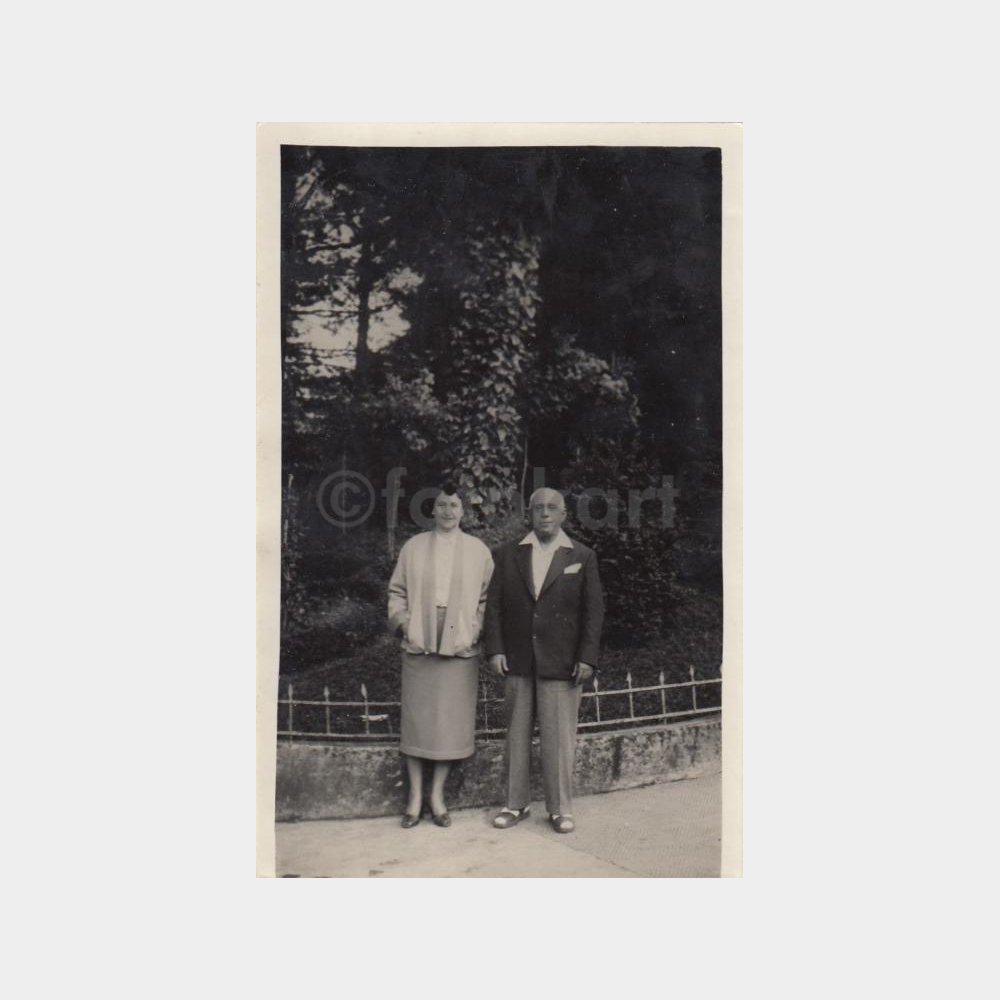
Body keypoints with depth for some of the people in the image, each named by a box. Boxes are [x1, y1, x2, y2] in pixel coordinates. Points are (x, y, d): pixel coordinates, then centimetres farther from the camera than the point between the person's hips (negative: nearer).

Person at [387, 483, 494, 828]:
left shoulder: (478, 550, 7)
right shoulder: (413, 547, 8)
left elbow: (487, 599, 7)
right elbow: (397, 591, 10)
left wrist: (473, 632, -5)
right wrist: (404, 624, -3)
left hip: (459, 648, 0)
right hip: (419, 646, 0)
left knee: (451, 721, 4)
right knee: (416, 719, 4)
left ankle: (437, 795, 18)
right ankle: (415, 796, 16)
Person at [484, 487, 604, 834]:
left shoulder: (582, 557, 4)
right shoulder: (509, 554, 7)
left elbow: (593, 611, 1)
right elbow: (494, 605, 5)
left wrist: (587, 658, -7)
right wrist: (495, 649, -5)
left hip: (561, 663, -1)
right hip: (517, 662, 2)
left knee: (559, 738, 3)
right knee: (516, 735, 10)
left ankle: (560, 808, 17)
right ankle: (516, 803, 23)